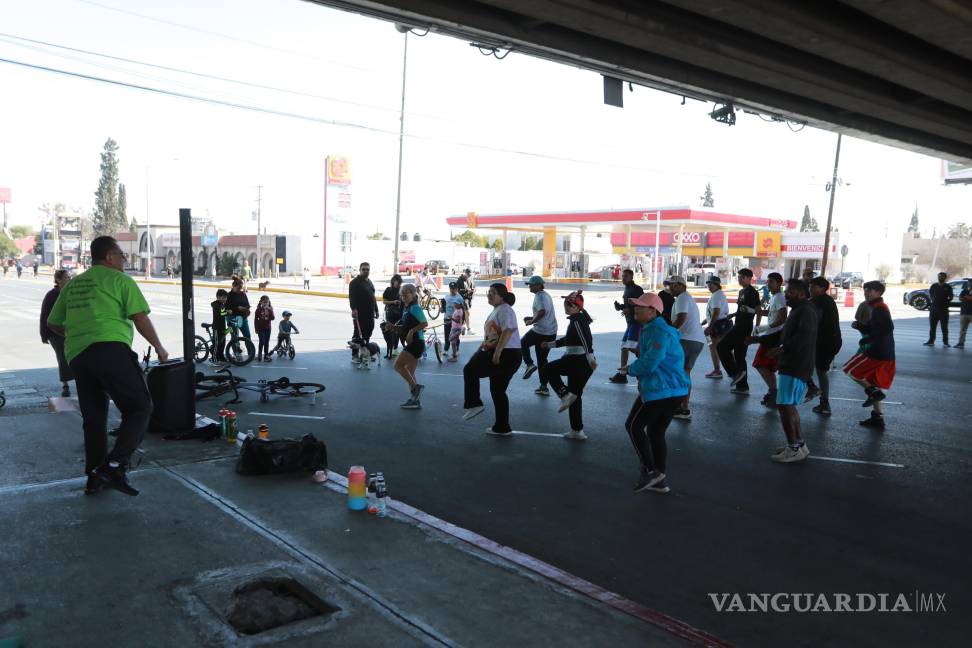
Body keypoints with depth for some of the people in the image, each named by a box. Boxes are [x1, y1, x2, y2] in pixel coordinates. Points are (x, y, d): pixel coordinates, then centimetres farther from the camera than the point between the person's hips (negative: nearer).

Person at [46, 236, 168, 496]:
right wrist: (159, 348, 6)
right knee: (140, 408, -4)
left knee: (93, 418, 15)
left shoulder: (72, 284, 22)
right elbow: (140, 318, -5)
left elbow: (53, 323, 26)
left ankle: (94, 476, 18)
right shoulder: (120, 280, 3)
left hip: (76, 356, 7)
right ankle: (116, 465, -17)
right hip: (111, 350, -7)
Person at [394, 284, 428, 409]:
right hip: (412, 343, 10)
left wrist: (412, 331, -24)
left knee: (398, 365, -12)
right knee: (409, 373, 11)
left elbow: (425, 323, -20)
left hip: (416, 343, -10)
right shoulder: (406, 308, 14)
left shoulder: (414, 308, -13)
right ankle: (415, 400, 15)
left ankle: (416, 387, -9)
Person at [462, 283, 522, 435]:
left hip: (507, 354, -10)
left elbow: (507, 331, -24)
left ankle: (473, 404, -5)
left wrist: (497, 353, -29)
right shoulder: (496, 311, 21)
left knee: (470, 370, -10)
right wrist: (479, 351, 24)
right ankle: (502, 428, 17)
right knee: (498, 391, 12)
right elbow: (489, 337, 28)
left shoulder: (505, 310, -10)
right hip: (496, 354, 10)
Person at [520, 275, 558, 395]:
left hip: (540, 331, -9)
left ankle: (529, 364, -1)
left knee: (523, 343, 17)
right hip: (552, 332, 9)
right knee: (542, 359, 15)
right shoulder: (546, 295, 17)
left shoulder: (539, 296, -12)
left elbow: (542, 311, -29)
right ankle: (544, 387, 15)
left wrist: (532, 321, -16)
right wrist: (532, 318, 19)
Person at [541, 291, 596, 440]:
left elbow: (586, 339, -27)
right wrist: (552, 344, 35)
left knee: (547, 370, 1)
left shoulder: (576, 320, -13)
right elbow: (569, 339, 29)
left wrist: (590, 358, -37)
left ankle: (565, 394, -6)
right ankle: (577, 431, 20)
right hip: (583, 362, 10)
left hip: (577, 361, -10)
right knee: (575, 396, 15)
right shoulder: (580, 318, 17)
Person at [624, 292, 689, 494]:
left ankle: (649, 470, 4)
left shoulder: (659, 332, -17)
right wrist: (638, 369, 6)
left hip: (660, 390, -11)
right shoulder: (651, 329, 17)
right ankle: (659, 480, 22)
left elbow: (649, 362, -25)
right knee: (656, 432, 16)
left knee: (634, 426, 2)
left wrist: (632, 369, -6)